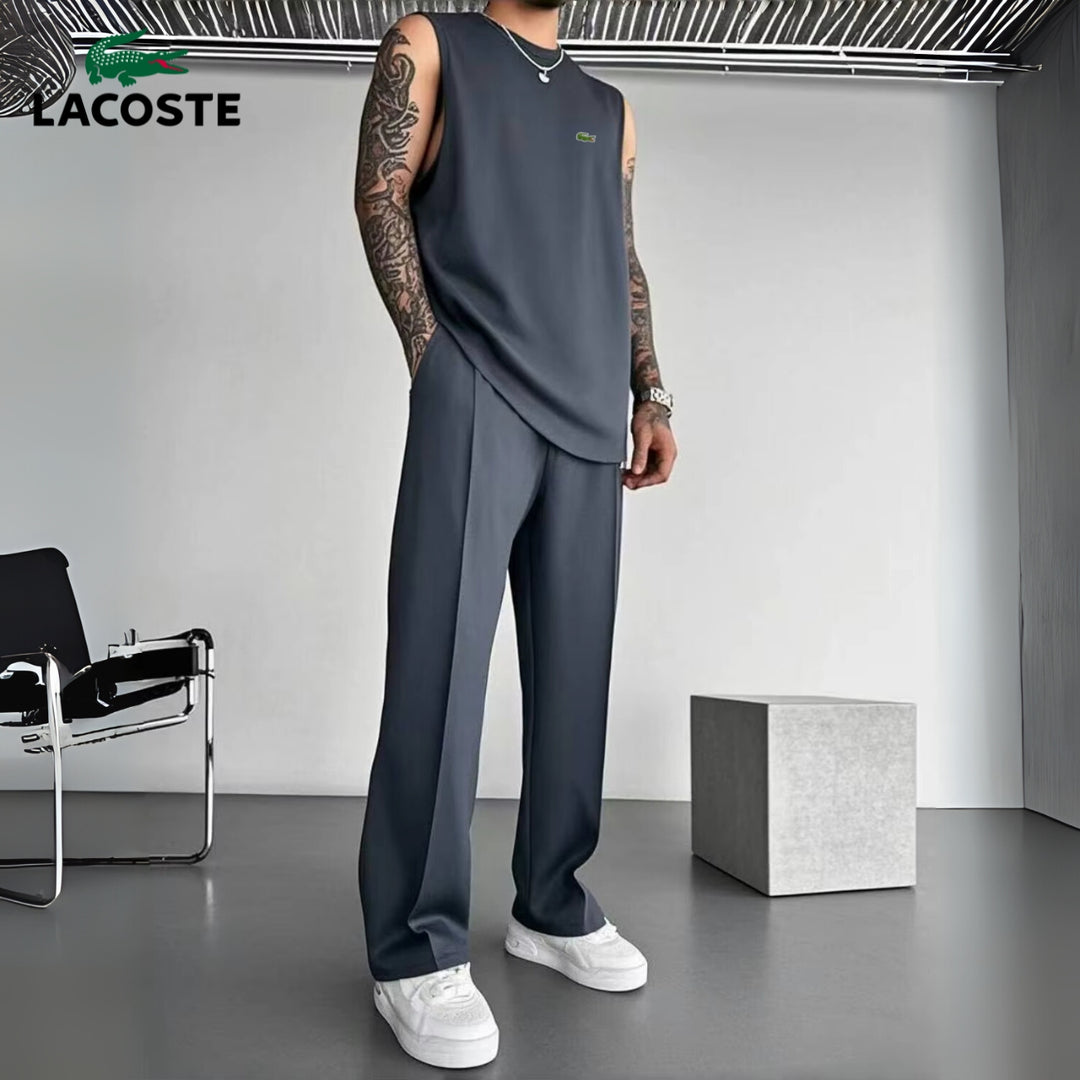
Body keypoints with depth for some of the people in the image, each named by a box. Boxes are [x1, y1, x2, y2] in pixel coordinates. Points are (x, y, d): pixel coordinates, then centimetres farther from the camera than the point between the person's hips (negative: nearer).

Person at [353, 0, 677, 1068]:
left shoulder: (608, 107, 26)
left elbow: (624, 261, 22)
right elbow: (380, 193, 3)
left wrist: (650, 394, 9)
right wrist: (432, 354, -9)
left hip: (590, 411, 5)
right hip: (477, 388, -5)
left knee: (574, 664, 3)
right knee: (442, 653, -11)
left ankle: (550, 906, 14)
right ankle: (418, 947, -6)